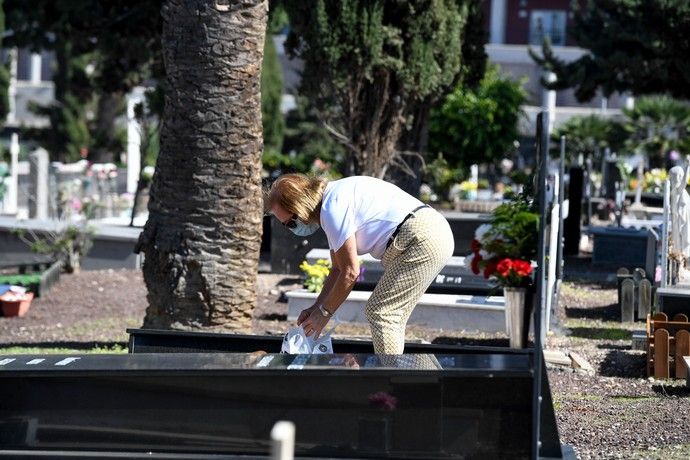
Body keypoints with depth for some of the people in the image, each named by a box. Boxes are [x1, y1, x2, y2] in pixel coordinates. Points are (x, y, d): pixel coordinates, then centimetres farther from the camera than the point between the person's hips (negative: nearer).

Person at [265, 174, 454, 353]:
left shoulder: (332, 209, -14)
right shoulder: (333, 201, 18)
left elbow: (350, 273, -12)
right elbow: (338, 269, 24)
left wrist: (324, 313, -2)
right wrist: (316, 307, 16)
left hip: (421, 240, -11)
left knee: (379, 312, -8)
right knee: (391, 316, 15)